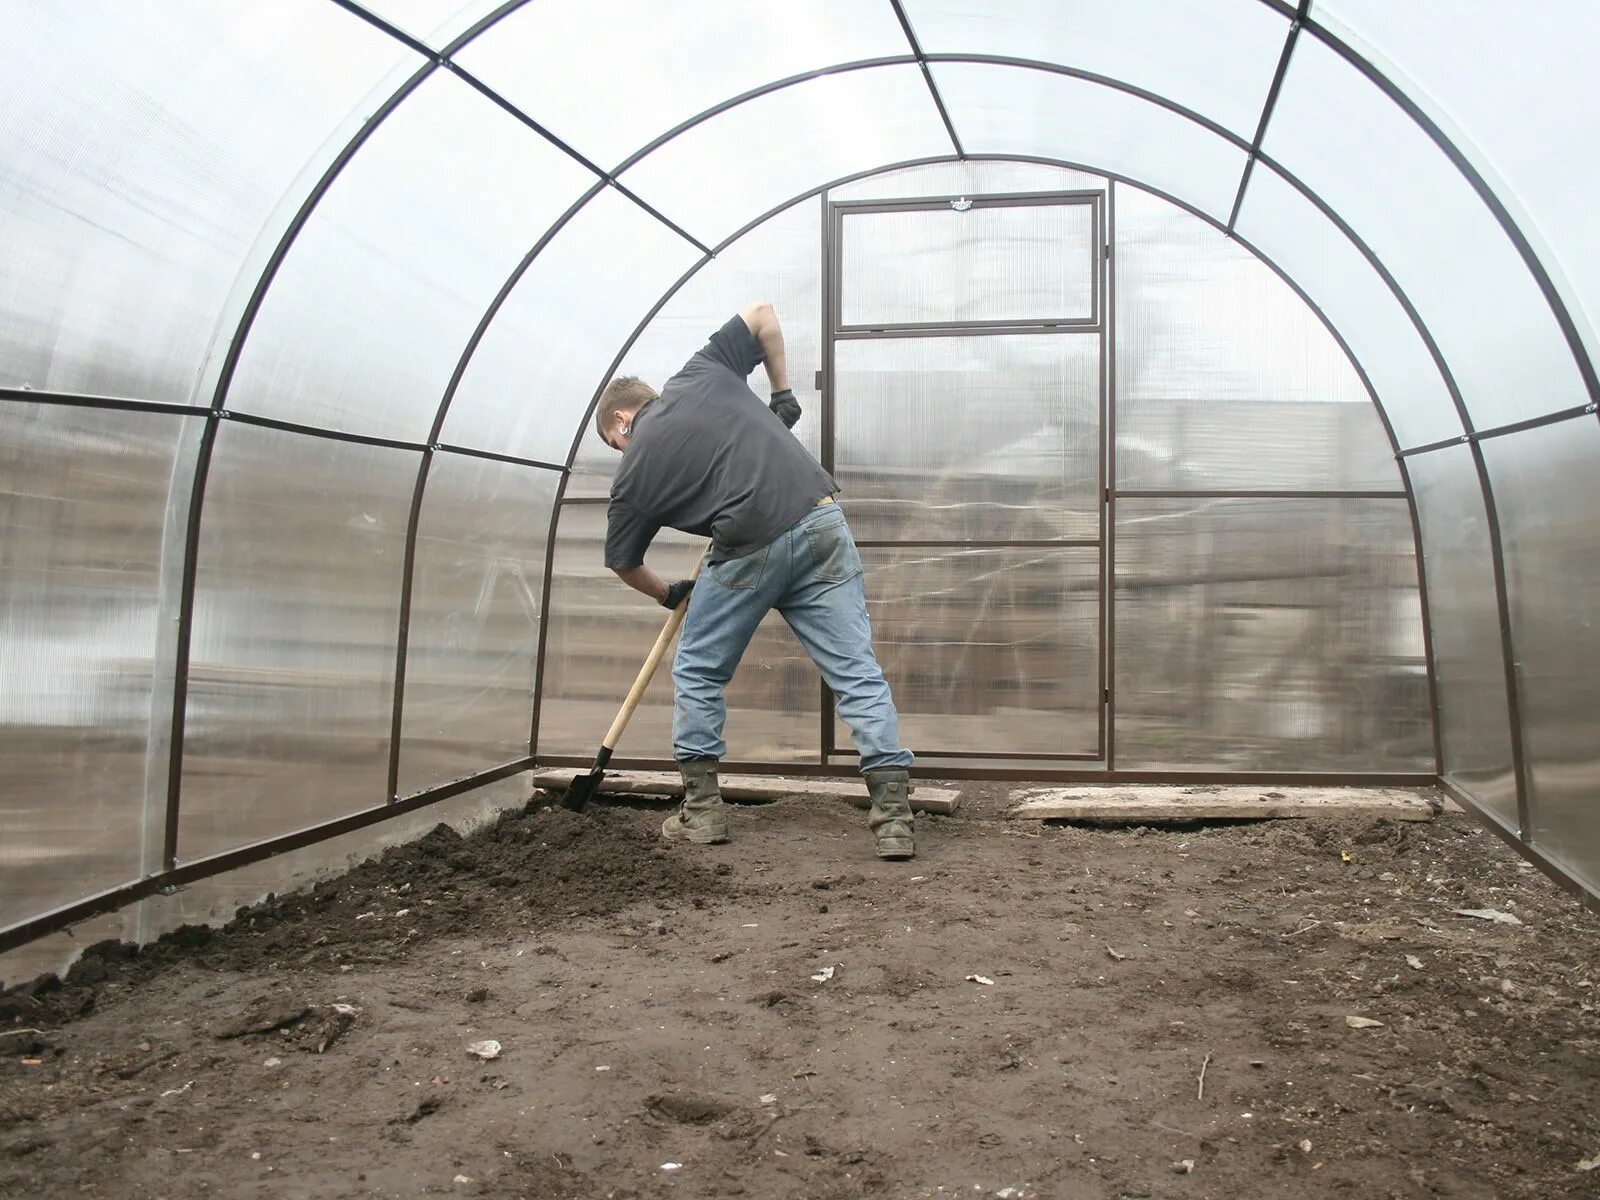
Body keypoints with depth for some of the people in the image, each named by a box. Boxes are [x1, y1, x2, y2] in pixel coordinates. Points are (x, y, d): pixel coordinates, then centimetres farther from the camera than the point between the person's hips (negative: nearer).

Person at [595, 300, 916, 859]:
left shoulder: (635, 469, 13)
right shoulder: (700, 373, 18)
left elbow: (623, 563, 24)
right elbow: (762, 314, 19)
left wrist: (669, 593, 44)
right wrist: (783, 393, 27)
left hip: (749, 551, -3)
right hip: (821, 521, 3)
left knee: (697, 672, 19)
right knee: (857, 673, 4)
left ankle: (702, 810, 22)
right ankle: (894, 816, -1)